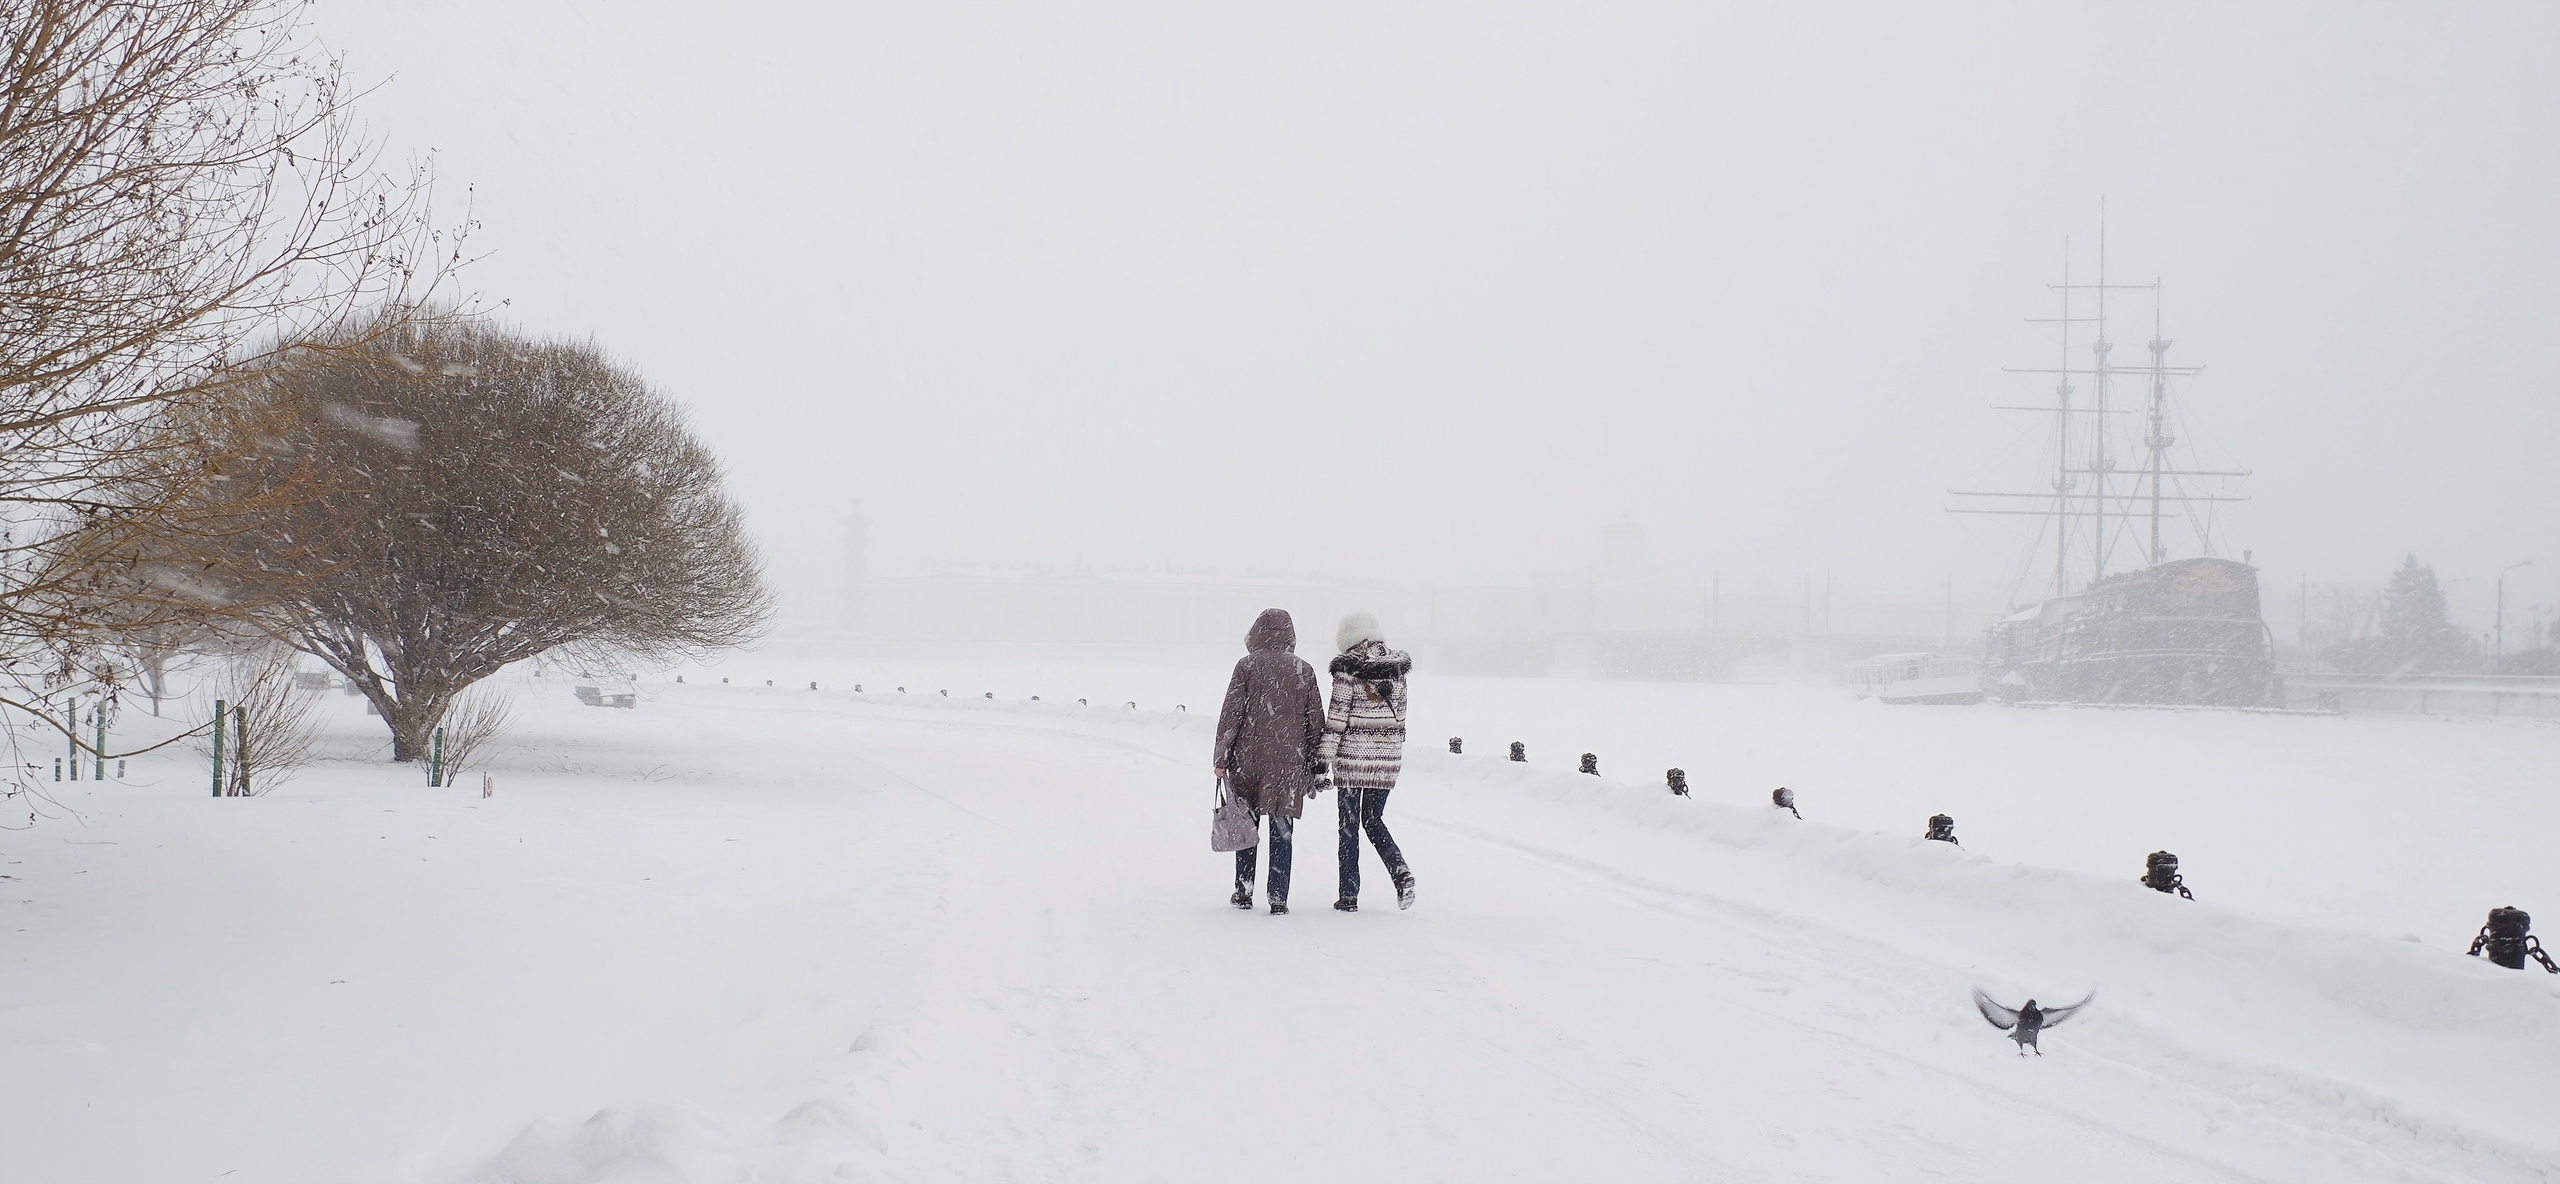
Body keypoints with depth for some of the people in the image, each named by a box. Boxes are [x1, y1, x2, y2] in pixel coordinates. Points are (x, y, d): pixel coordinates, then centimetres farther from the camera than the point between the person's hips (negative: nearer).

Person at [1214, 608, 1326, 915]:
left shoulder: (1247, 665, -3)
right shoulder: (1303, 670, 4)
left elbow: (1231, 714, -5)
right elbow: (1316, 721, 6)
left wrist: (1222, 758, 1)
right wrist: (1316, 768, 13)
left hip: (1249, 760, -1)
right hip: (1289, 763, 1)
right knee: (1281, 831, 4)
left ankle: (1244, 892, 16)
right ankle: (1278, 898, 1)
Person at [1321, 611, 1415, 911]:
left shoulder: (1348, 669, -10)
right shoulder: (1397, 668, 6)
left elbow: (1337, 715, -11)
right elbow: (1400, 714, 12)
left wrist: (1324, 757, -8)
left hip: (1352, 756, -5)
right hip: (1387, 758, 5)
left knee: (1349, 825, 5)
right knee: (1373, 820, 17)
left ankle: (1350, 895, 7)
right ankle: (1401, 873, -4)